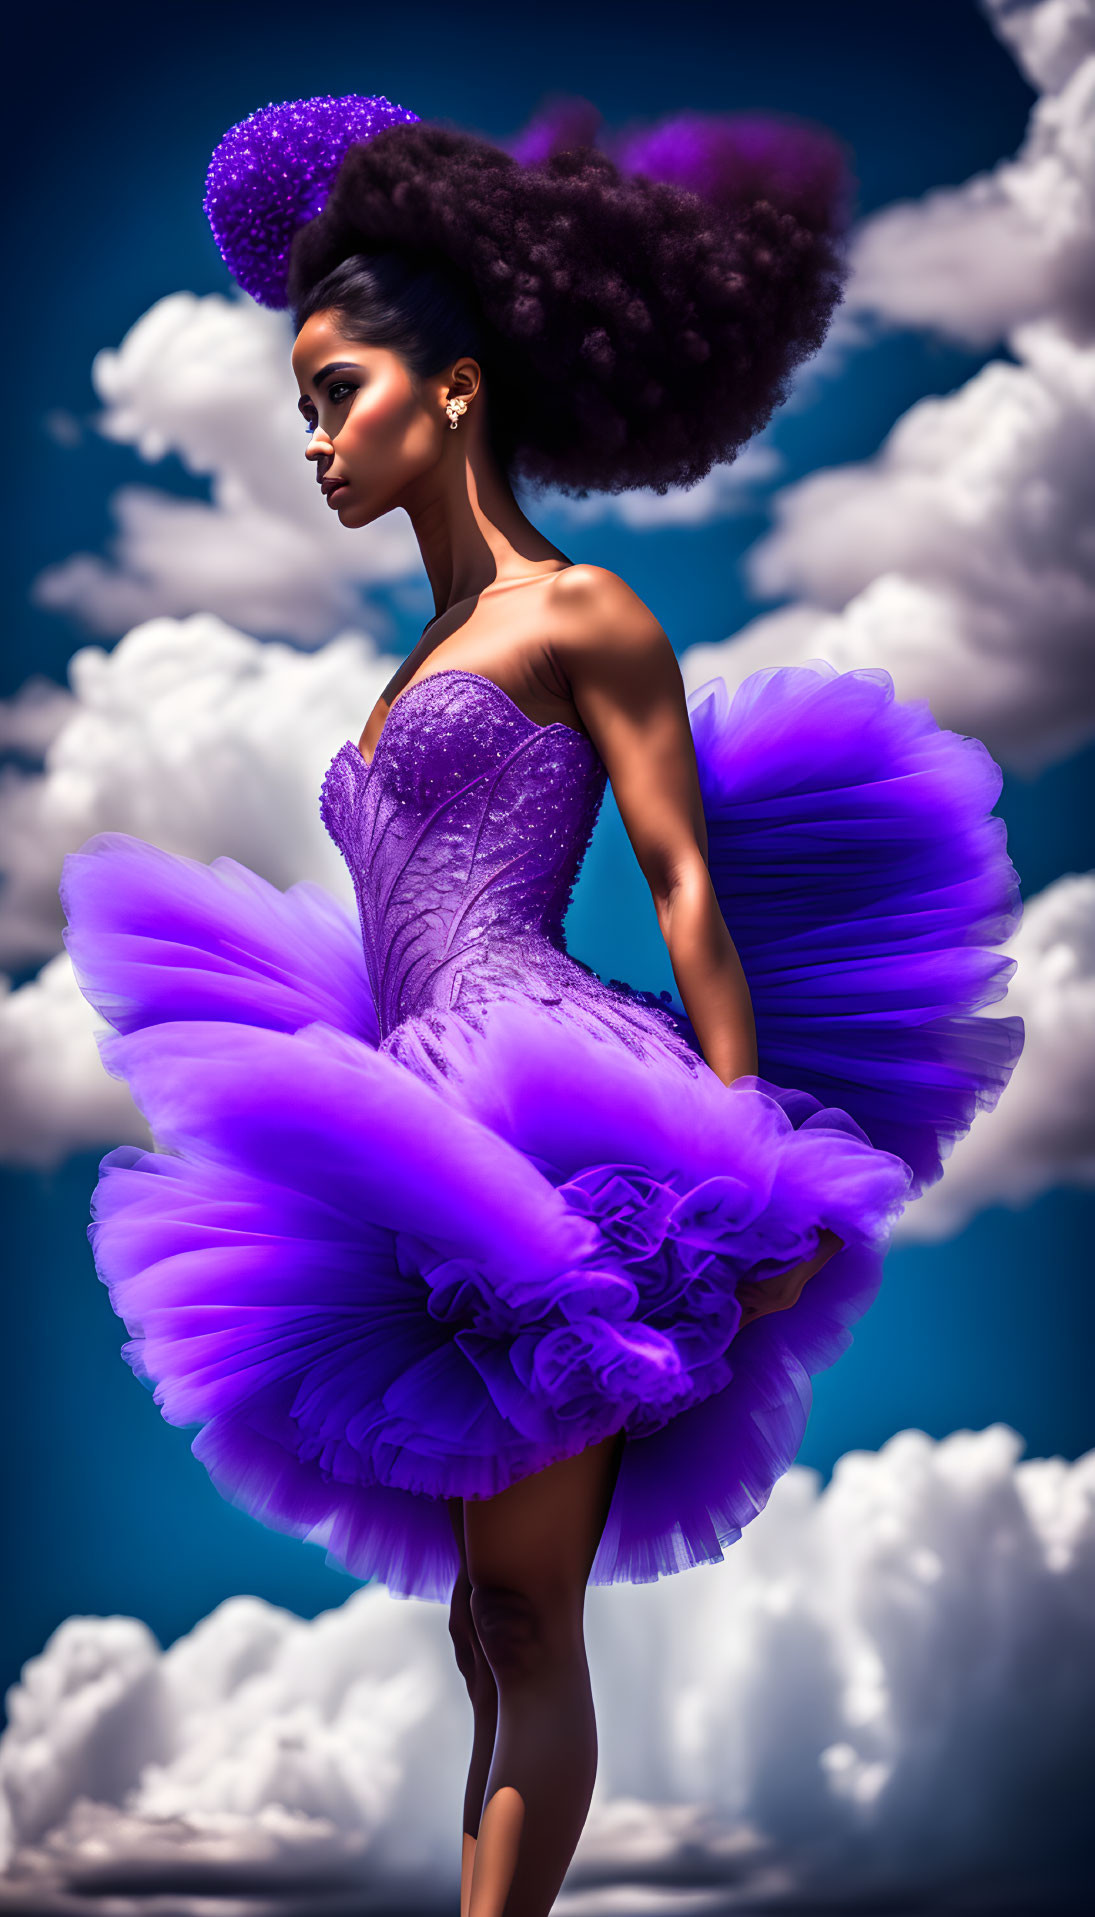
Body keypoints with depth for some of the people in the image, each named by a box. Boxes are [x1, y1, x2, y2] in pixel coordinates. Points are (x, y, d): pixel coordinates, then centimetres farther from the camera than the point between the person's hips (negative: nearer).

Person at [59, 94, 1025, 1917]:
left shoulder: (578, 616, 1)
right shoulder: (430, 660, 24)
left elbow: (690, 889, -5)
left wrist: (755, 1170, -13)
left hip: (551, 1131, -8)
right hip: (433, 1149, 8)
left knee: (524, 1606, -7)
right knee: (490, 1621, 8)